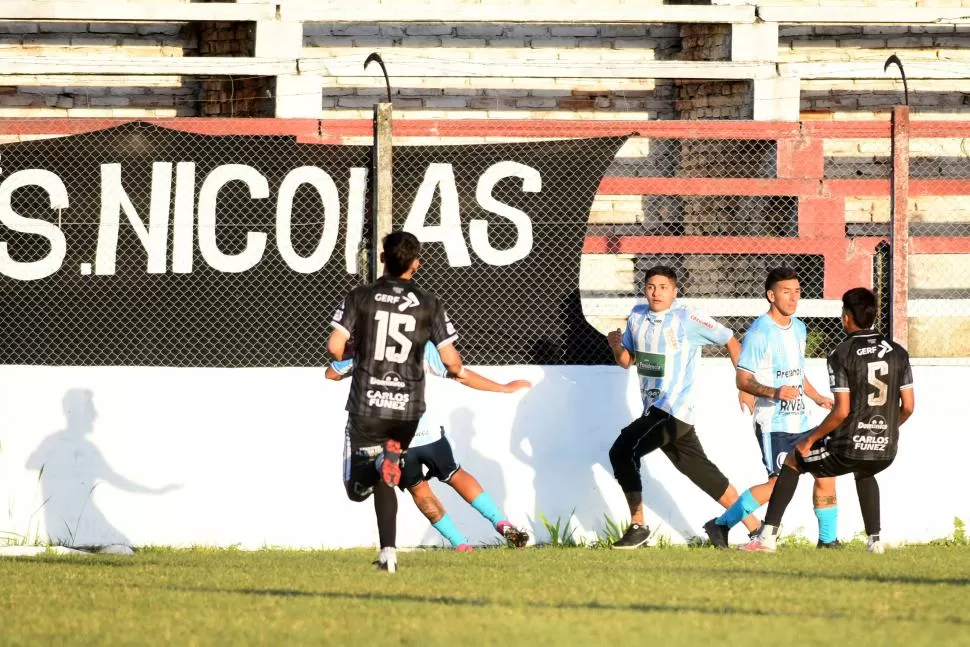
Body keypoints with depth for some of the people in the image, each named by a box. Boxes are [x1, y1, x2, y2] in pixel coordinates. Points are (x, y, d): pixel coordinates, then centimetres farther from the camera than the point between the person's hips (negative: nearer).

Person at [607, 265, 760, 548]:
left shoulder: (687, 318, -9)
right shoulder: (638, 317, 11)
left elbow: (729, 340, -3)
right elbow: (628, 361, 19)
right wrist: (617, 347, -4)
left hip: (675, 408, -8)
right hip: (654, 409, 8)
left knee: (623, 451, -18)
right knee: (703, 472, 10)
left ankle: (638, 527, -10)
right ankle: (755, 527, 18)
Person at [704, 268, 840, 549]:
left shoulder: (798, 328, 13)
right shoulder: (759, 333, -13)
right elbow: (743, 380, -16)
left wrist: (818, 398, 19)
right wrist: (774, 393, -29)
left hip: (800, 421, 8)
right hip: (773, 423, -8)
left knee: (825, 474, 6)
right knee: (780, 483, -15)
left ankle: (828, 539, 18)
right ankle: (721, 524, -5)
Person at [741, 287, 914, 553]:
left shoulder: (842, 355, -10)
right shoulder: (897, 353, 4)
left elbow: (842, 411, -15)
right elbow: (908, 406, 6)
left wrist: (811, 439, -2)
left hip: (849, 449, -5)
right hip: (885, 452, 5)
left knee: (792, 461, 21)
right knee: (863, 472, 41)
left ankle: (768, 536, 15)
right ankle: (874, 539, 30)